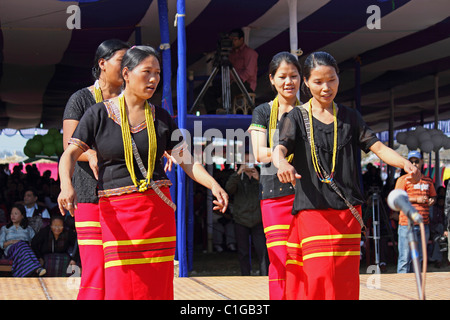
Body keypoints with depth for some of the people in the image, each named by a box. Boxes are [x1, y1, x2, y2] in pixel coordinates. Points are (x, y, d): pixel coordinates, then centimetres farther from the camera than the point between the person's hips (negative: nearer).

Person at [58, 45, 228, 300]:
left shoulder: (161, 117, 11)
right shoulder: (99, 114, 3)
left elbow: (187, 160, 8)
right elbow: (70, 155, -3)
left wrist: (213, 184, -10)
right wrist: (67, 185, -23)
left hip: (157, 209, 3)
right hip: (117, 210, -3)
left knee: (156, 286, 0)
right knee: (121, 286, -10)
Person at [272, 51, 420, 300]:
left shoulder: (350, 118, 11)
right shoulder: (296, 117, 2)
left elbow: (377, 147, 2)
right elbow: (280, 149, -14)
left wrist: (405, 163, -18)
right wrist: (282, 163, -39)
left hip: (348, 212, 3)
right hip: (311, 211, -3)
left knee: (345, 282, 3)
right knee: (318, 279, -11)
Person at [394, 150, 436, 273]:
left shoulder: (428, 180, 16)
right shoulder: (403, 179, 1)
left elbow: (433, 196, 28)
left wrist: (432, 201, 4)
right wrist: (416, 199, -15)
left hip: (424, 223, 5)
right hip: (407, 224, -5)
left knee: (419, 257, 10)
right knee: (405, 258, -7)